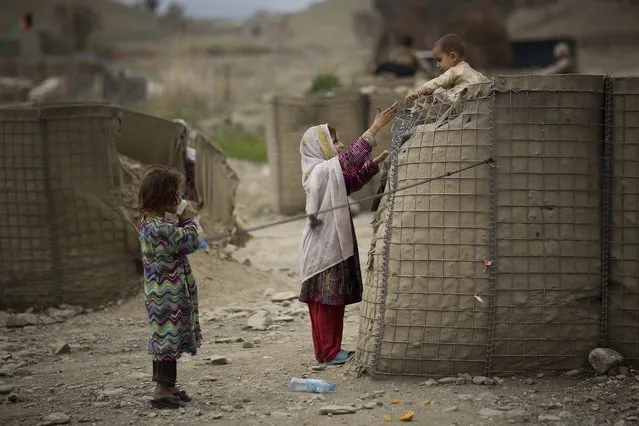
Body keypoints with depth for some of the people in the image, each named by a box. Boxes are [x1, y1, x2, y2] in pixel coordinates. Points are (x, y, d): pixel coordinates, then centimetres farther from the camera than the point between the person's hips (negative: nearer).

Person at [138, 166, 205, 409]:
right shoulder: (163, 227, -22)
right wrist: (189, 220, -5)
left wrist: (182, 222, 6)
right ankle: (163, 391, -2)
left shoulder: (148, 222, 10)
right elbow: (190, 243, -18)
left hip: (157, 292, 10)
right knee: (170, 337, -5)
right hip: (170, 294, -10)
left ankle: (165, 387, 24)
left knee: (163, 338, 16)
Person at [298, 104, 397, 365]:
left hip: (331, 245, 10)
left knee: (334, 299, 12)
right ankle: (328, 352, 0)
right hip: (323, 247, -10)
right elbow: (350, 159, -22)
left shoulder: (328, 173, 16)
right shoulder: (322, 170, -14)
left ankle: (330, 349, 18)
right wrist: (375, 128, -22)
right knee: (326, 300, -5)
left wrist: (375, 163, 16)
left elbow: (351, 182, 25)